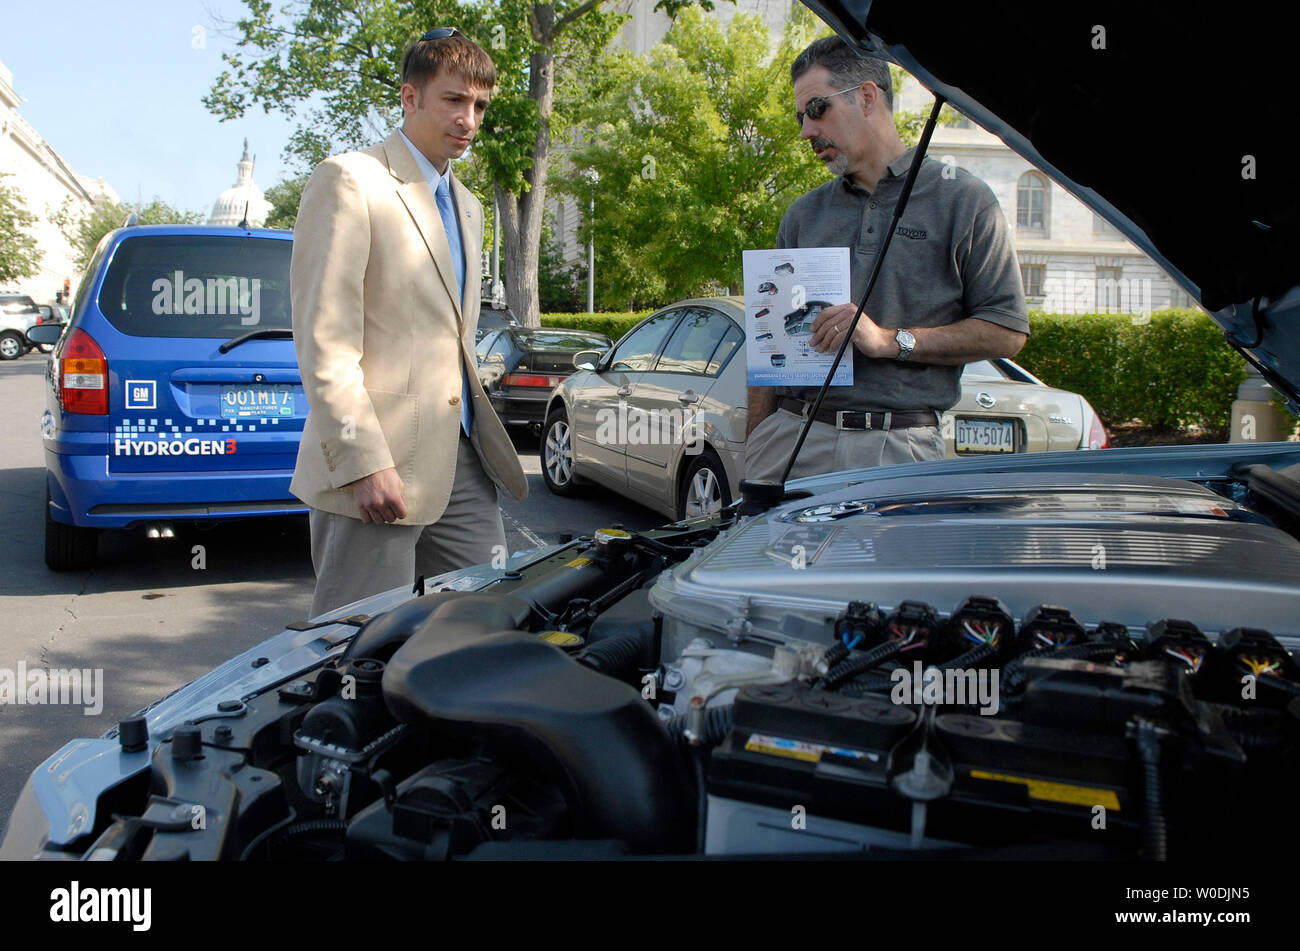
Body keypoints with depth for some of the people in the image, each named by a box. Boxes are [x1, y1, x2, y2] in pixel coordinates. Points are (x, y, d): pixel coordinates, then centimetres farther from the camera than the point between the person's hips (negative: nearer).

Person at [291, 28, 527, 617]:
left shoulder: (466, 207, 22)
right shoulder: (350, 181, -4)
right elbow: (323, 340, -13)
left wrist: (478, 436, 16)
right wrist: (365, 462, -19)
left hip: (461, 462, 8)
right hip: (374, 466, -8)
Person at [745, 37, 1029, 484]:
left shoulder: (962, 200, 5)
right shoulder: (803, 214, 18)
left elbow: (1008, 332, -2)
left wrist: (890, 341, -10)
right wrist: (756, 443, 6)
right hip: (791, 434, 3)